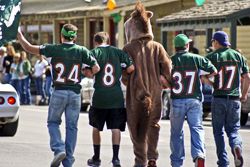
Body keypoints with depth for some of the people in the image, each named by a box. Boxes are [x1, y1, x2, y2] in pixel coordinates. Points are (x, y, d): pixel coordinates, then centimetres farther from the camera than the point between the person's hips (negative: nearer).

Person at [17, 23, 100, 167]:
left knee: (53, 122, 14)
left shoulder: (54, 49, -4)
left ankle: (59, 149, -9)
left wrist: (19, 35, 11)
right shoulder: (82, 51, 1)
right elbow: (96, 68, -4)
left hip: (59, 92, -2)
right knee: (72, 127, 8)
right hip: (75, 93, 2)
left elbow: (29, 48, -2)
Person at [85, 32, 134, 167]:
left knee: (96, 127, 14)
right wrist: (121, 71, 13)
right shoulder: (119, 52, 4)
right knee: (116, 128, 2)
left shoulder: (94, 53, -2)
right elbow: (131, 68, -5)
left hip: (100, 96, -1)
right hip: (116, 96, 1)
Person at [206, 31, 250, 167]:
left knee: (218, 131, 8)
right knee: (233, 129, 10)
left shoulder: (211, 57, -2)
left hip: (218, 99, -2)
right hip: (235, 99, 2)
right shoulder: (239, 56, 7)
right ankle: (236, 146, -22)